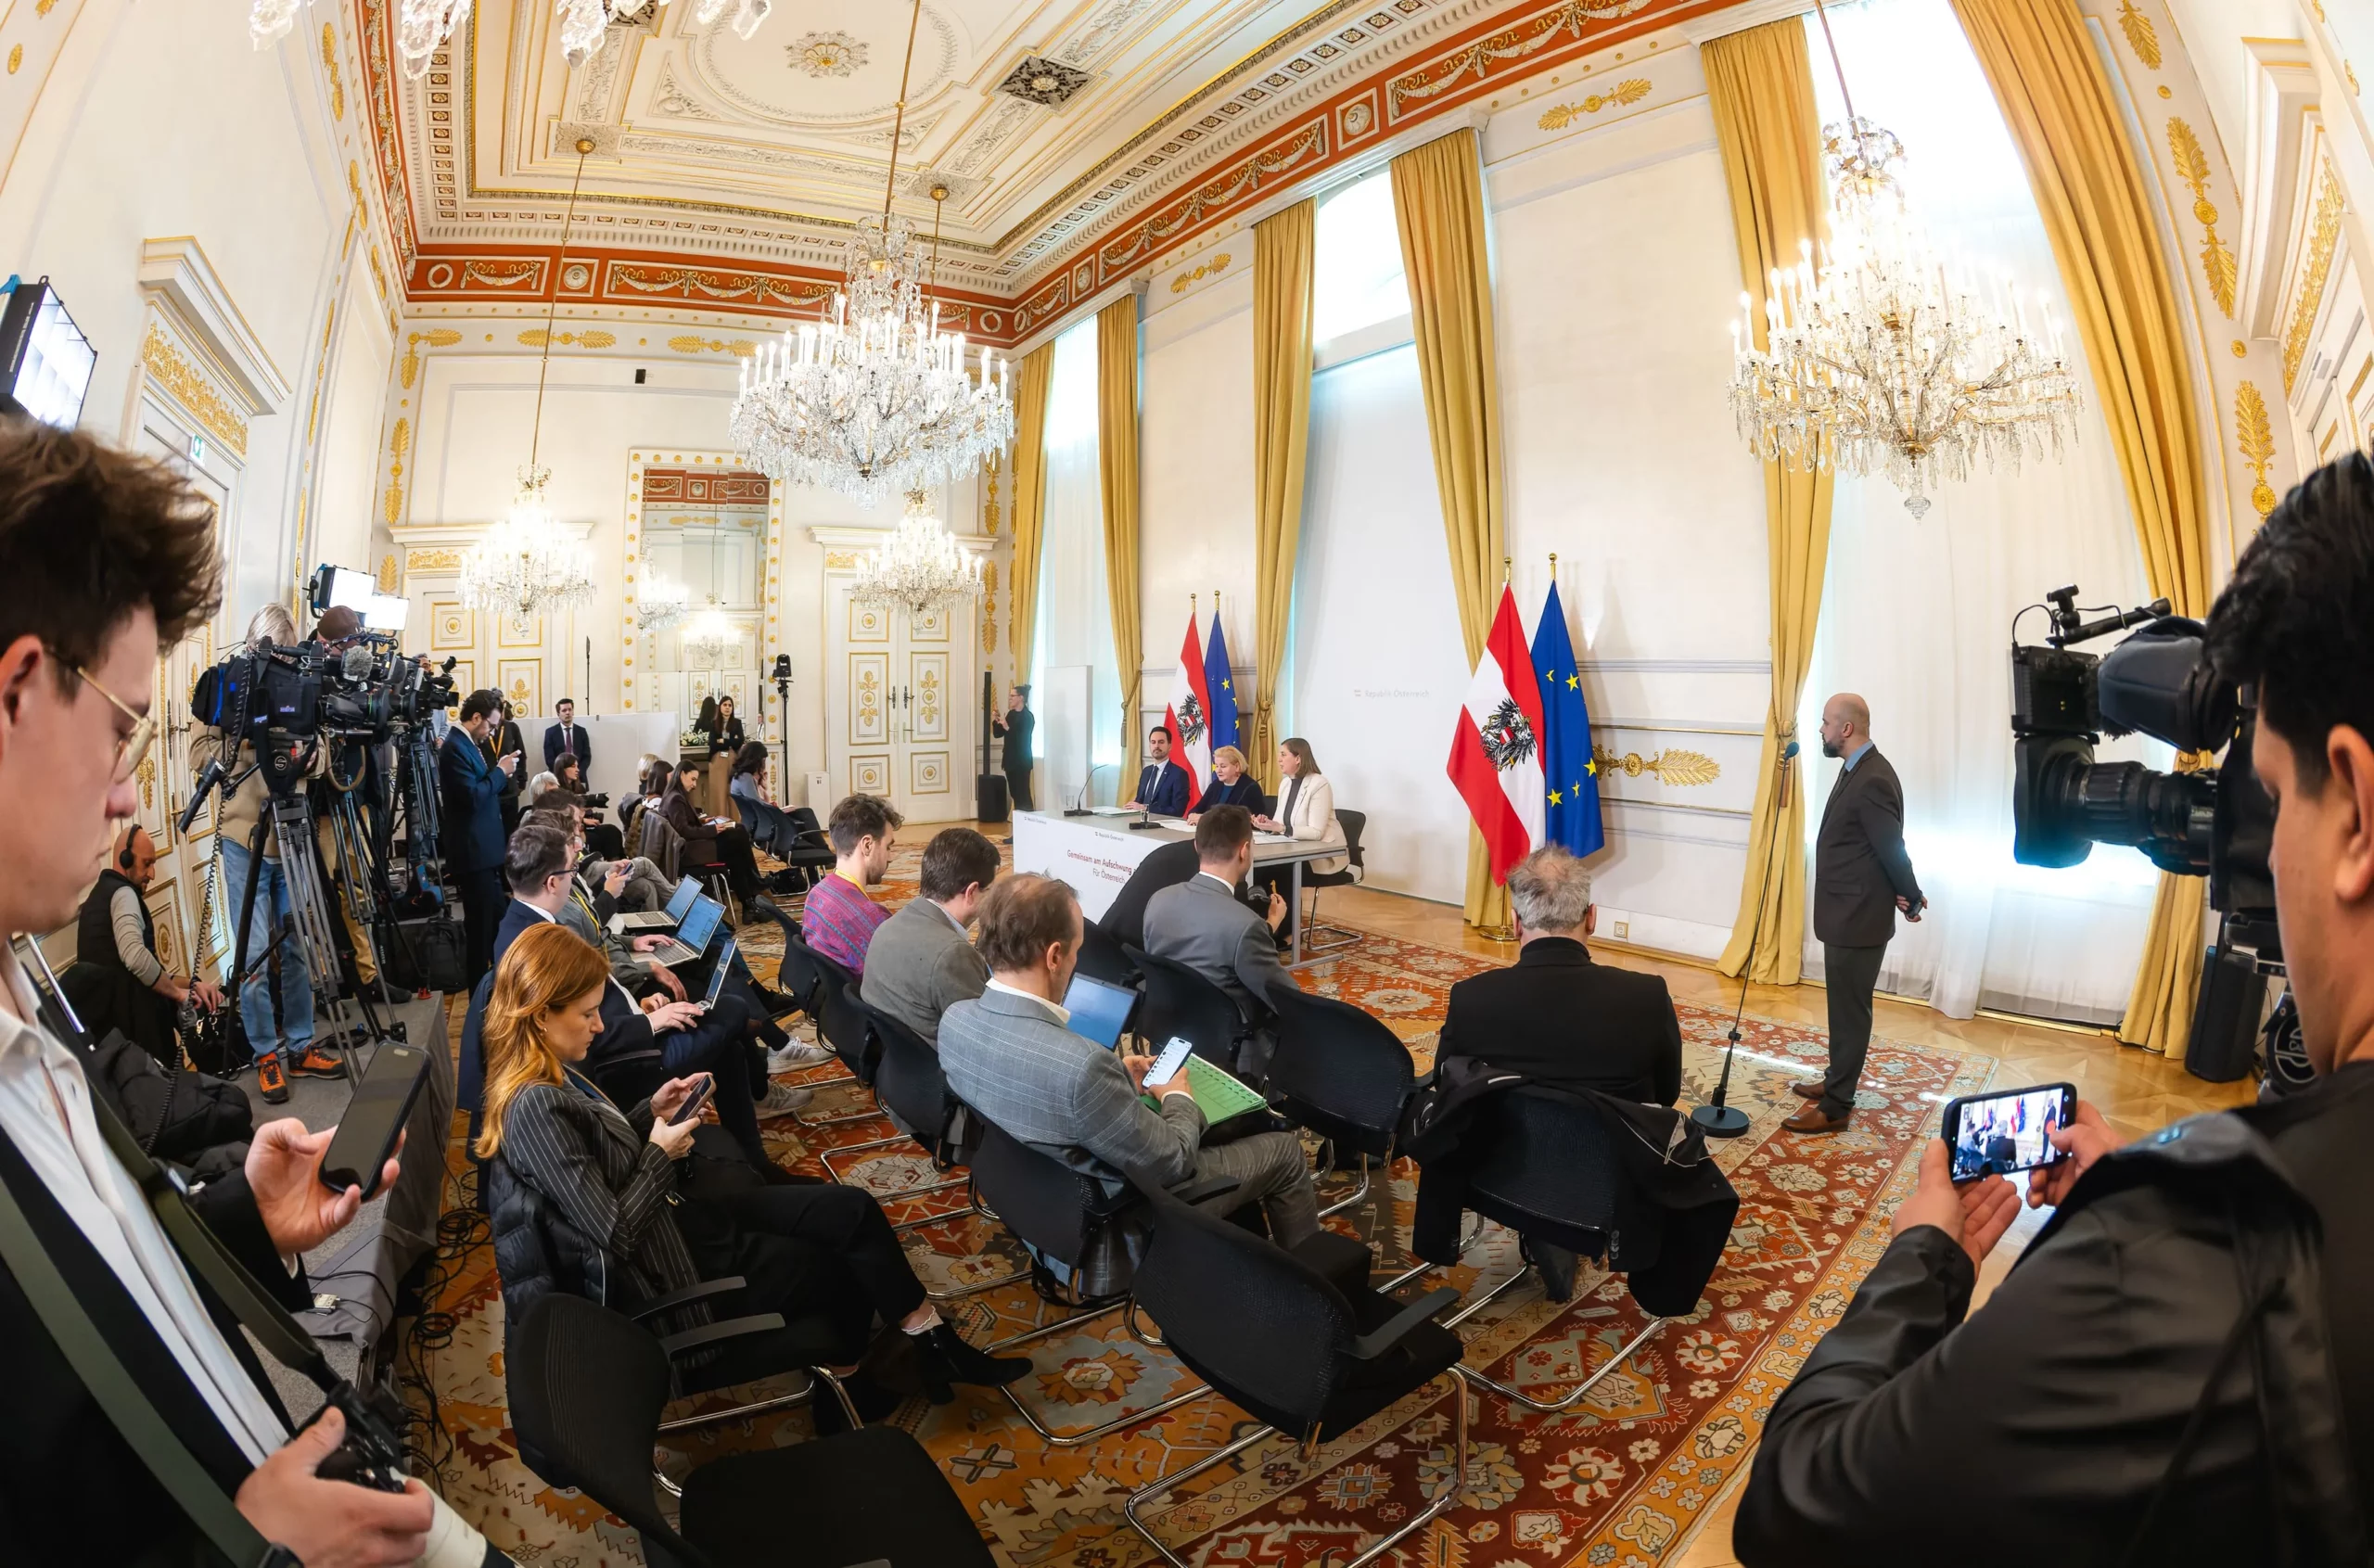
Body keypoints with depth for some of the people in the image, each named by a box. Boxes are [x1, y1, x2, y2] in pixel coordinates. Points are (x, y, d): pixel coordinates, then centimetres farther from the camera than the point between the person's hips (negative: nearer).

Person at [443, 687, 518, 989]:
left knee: (492, 919, 19)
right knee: (482, 923, -1)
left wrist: (498, 771, 5)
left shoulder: (469, 744, 12)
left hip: (484, 848, 10)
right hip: (474, 851, -10)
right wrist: (500, 771, -14)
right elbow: (472, 797, -24)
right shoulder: (455, 747, -17)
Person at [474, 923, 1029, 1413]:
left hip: (672, 1215, 9)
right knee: (844, 1270, 5)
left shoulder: (549, 1076, 0)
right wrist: (661, 1155, -14)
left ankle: (933, 1345, 14)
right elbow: (614, 1233, -28)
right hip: (660, 1271, -9)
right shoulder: (536, 1107, -28)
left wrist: (650, 1112, -1)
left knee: (852, 1211, 1)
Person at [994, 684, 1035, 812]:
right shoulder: (1011, 714, 11)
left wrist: (1007, 727, -26)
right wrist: (996, 721, -4)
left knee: (1023, 792, -7)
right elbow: (998, 733, 13)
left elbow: (1022, 739, -19)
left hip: (1021, 760, -7)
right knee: (1014, 792, 9)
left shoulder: (1028, 716, -11)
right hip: (1010, 759, 7)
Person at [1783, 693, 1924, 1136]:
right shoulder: (1857, 769, 10)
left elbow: (1892, 849, -17)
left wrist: (1911, 898, -3)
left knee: (1850, 1010, 1)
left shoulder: (1872, 780, -23)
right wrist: (1904, 896, 8)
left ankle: (1836, 1106, 11)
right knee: (1843, 1006, 20)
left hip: (1858, 918, -10)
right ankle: (1837, 1082, 35)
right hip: (1846, 914, 10)